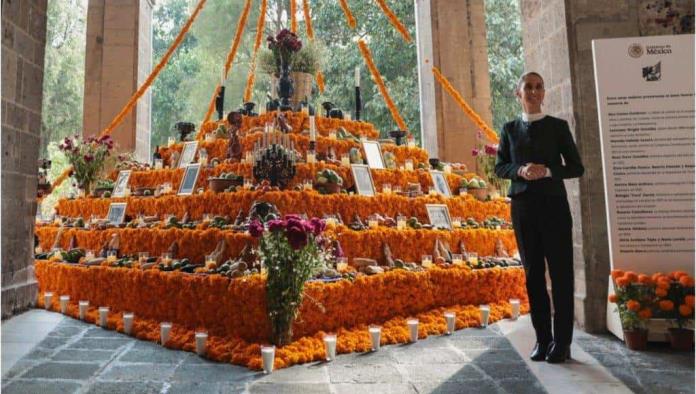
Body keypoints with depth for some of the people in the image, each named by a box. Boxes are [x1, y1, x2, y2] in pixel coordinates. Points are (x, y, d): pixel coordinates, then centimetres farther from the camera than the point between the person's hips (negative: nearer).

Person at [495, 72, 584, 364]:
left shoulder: (558, 126, 6)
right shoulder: (510, 129, 11)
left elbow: (576, 167, 4)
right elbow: (500, 167, 10)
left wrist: (547, 171, -15)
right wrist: (520, 170, -11)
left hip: (554, 205, -1)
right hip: (522, 207, 2)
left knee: (560, 272, -1)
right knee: (533, 273, 4)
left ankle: (562, 342, 8)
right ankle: (542, 339, 13)